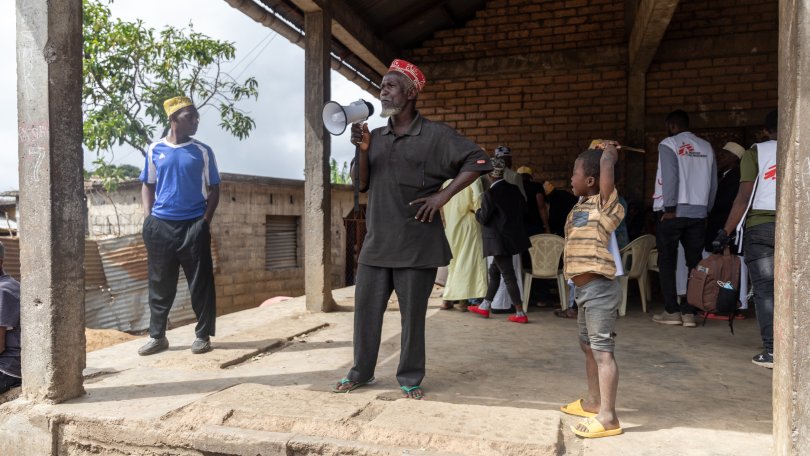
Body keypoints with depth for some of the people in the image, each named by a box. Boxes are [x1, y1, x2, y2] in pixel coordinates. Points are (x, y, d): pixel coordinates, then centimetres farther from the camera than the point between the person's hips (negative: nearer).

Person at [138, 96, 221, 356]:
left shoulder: (202, 152, 4)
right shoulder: (154, 150, 7)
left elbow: (213, 189, 5)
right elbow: (148, 186, 13)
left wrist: (206, 221, -6)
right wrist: (148, 218, 0)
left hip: (193, 225, -1)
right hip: (161, 225, 1)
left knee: (200, 284, 1)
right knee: (160, 284, 8)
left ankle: (203, 335, 11)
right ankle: (157, 336, 19)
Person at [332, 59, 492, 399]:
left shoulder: (435, 135, -4)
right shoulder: (376, 137, 12)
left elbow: (478, 161, -8)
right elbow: (361, 184, 9)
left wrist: (443, 195, -14)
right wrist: (362, 151, -7)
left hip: (416, 244, -5)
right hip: (377, 242, 5)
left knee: (412, 314, 5)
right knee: (366, 308, 10)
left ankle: (410, 378, 21)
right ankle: (361, 372, 27)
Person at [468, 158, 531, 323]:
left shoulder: (491, 193, -17)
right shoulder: (514, 189, 3)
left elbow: (484, 219, -12)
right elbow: (523, 210, 11)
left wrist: (477, 212, 8)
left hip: (500, 240, -8)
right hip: (514, 237, 8)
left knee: (508, 276, -2)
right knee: (494, 271, 18)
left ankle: (520, 314, 1)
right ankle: (485, 307, 28)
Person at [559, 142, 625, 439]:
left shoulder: (604, 203, -12)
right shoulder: (581, 204, 12)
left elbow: (606, 165, -21)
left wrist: (609, 152, -5)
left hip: (599, 288, -10)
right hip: (584, 289, 10)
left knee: (602, 350, -8)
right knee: (588, 347, 19)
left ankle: (607, 417, -4)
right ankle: (593, 402, 34)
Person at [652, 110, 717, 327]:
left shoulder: (669, 144, -2)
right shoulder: (706, 147, 13)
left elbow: (670, 177, -13)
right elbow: (713, 183, 11)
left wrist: (670, 209, -12)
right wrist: (706, 209, 15)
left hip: (674, 212, -4)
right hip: (698, 212, 5)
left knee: (667, 262, 3)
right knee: (694, 262, 6)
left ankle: (672, 311, 2)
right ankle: (689, 312, 4)